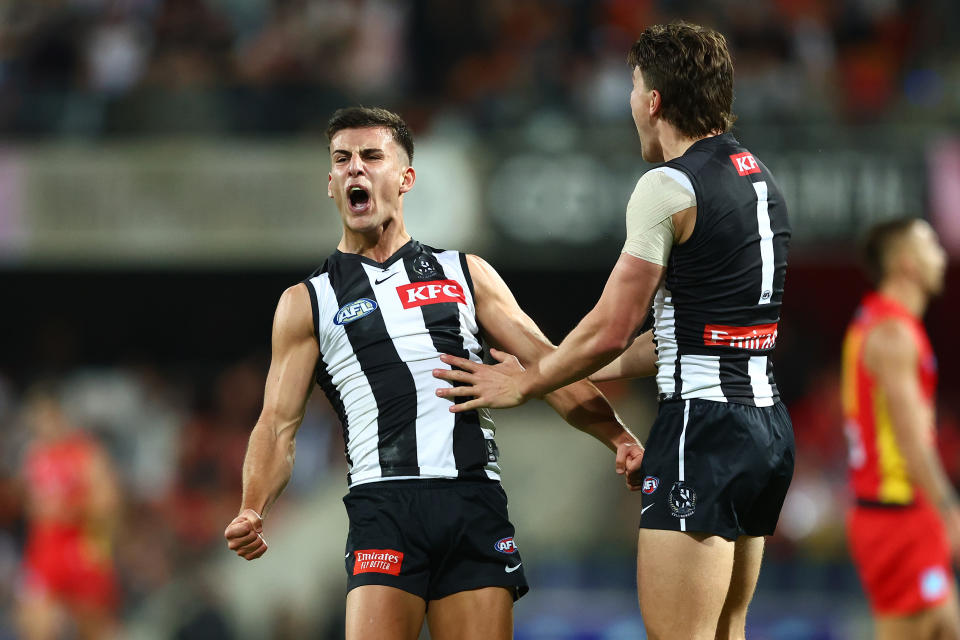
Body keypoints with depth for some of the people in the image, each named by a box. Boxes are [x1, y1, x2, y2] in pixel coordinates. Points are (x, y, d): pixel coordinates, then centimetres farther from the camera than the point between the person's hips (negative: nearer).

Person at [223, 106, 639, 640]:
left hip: (476, 501, 2)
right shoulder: (308, 303, 15)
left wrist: (618, 436, -2)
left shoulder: (467, 275, 19)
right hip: (385, 503, -2)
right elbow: (279, 424, 9)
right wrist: (252, 512, -9)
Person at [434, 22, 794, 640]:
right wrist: (594, 372, 28)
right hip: (767, 419, 9)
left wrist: (522, 385, 5)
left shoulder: (668, 186, -11)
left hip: (704, 424, -9)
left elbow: (611, 329, -10)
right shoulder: (760, 179, 17)